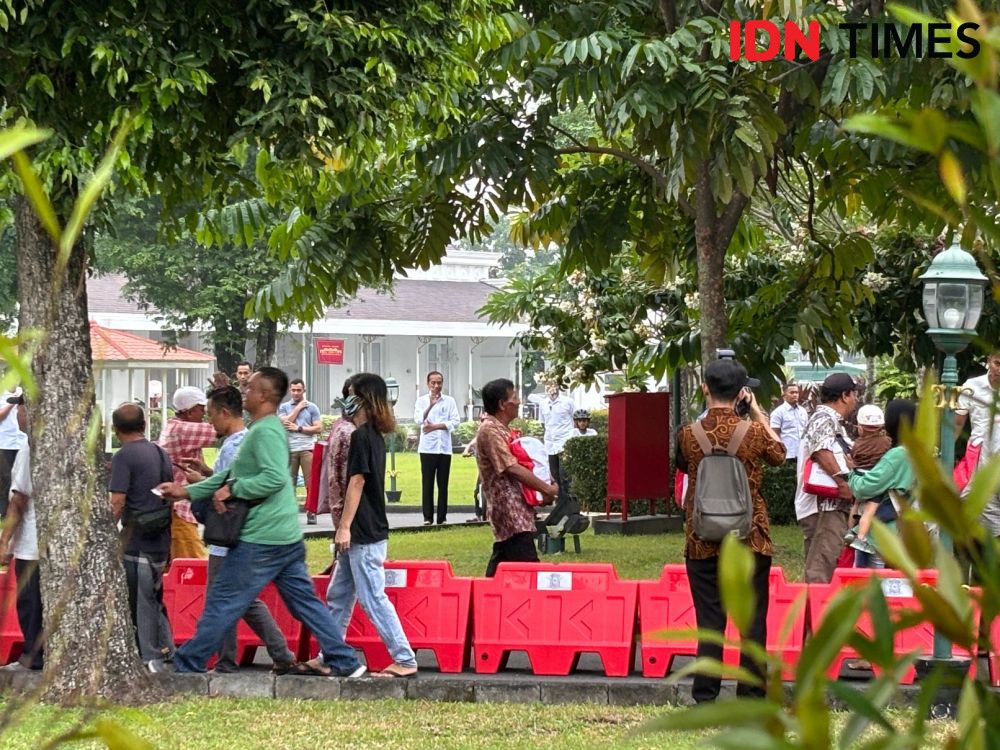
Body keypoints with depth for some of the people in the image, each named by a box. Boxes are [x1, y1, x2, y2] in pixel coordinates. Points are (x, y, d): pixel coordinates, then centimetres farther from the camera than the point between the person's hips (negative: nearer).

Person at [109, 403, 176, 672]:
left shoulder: (124, 457, -11)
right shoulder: (160, 453, 13)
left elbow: (117, 501, -18)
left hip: (136, 539, -8)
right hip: (160, 538, 8)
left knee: (140, 601, -1)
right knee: (153, 597, 19)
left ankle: (150, 659, 0)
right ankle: (165, 648, 23)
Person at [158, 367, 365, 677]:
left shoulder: (265, 431, -14)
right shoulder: (264, 429, 18)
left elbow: (275, 477, -27)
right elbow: (233, 475, 23)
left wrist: (232, 489, -19)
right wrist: (187, 491, 21)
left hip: (262, 539, -10)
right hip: (288, 535, 10)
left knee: (222, 601, 0)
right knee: (304, 601, 11)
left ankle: (187, 664, 7)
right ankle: (343, 661, 8)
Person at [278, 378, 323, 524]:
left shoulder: (312, 407, 8)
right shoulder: (283, 407, 12)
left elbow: (319, 428, 1)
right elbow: (285, 422, -5)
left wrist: (298, 428, -5)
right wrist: (299, 407, -1)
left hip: (307, 448, -1)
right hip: (289, 448, 1)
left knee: (310, 481, -6)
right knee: (289, 482, 0)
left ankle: (311, 512, -5)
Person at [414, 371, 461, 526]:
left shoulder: (449, 401, 8)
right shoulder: (422, 401, 4)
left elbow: (455, 421, -1)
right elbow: (418, 419, -11)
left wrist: (435, 426, -9)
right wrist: (430, 406, -26)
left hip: (444, 447, 1)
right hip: (428, 447, -1)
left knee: (443, 484, 3)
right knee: (427, 483, -2)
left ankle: (442, 517, 6)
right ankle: (428, 517, 0)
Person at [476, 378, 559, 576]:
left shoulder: (501, 429, 17)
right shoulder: (490, 430, -15)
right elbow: (512, 469, -20)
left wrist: (542, 489, 9)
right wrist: (547, 489, -14)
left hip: (516, 510, 10)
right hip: (509, 509, -10)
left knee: (501, 562, 11)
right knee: (528, 567, -16)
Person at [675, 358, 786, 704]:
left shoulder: (689, 434, -5)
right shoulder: (754, 431, -8)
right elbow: (779, 454, 14)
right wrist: (757, 410, 14)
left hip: (702, 542, 1)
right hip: (750, 538, -1)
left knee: (709, 620, 5)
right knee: (753, 620, 6)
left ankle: (706, 698, 4)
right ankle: (752, 697, 6)